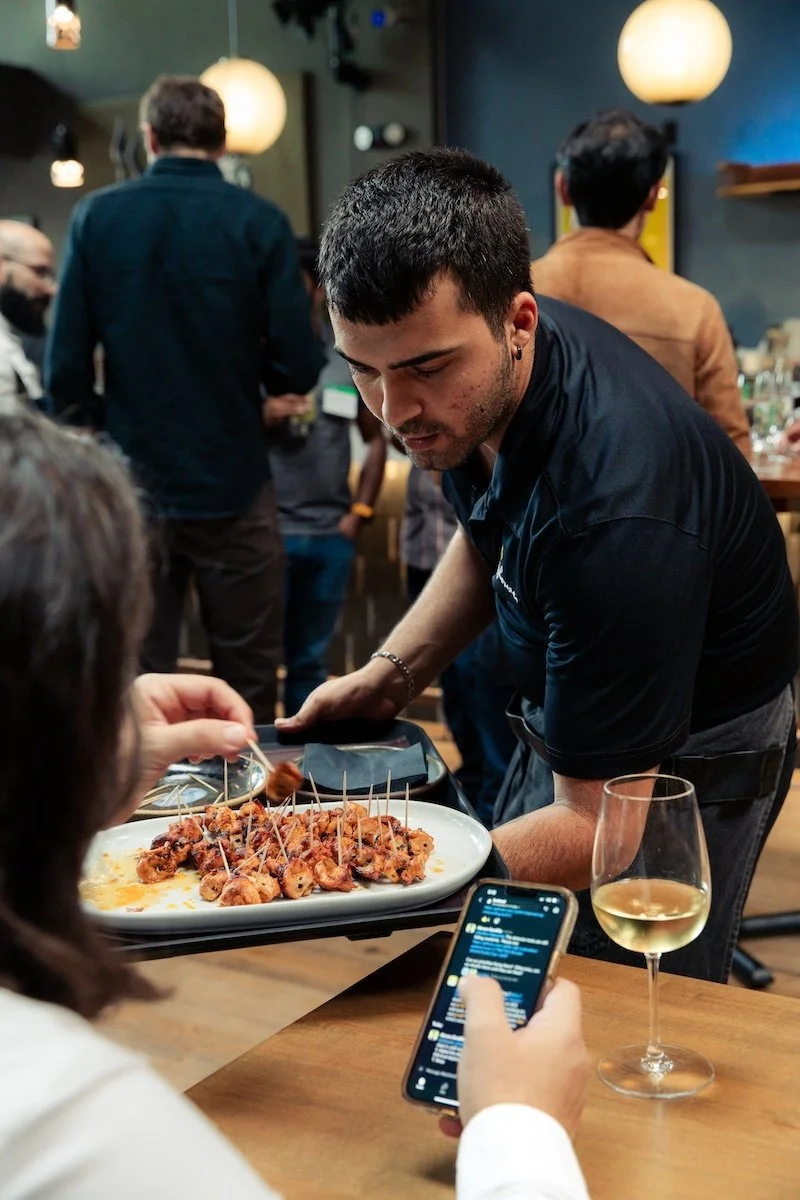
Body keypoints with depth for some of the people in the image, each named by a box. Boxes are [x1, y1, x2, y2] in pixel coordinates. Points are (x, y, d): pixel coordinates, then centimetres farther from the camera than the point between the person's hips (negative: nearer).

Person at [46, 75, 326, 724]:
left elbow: (67, 364, -4)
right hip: (232, 486, -2)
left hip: (130, 488, 2)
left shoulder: (95, 216, -1)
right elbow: (299, 368, -9)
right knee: (248, 688, 9)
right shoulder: (259, 222, -6)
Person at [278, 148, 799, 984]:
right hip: (566, 706, 8)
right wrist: (390, 674, -5)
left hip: (687, 762, -8)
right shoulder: (467, 365, -13)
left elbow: (598, 824, -32)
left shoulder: (613, 506, -38)